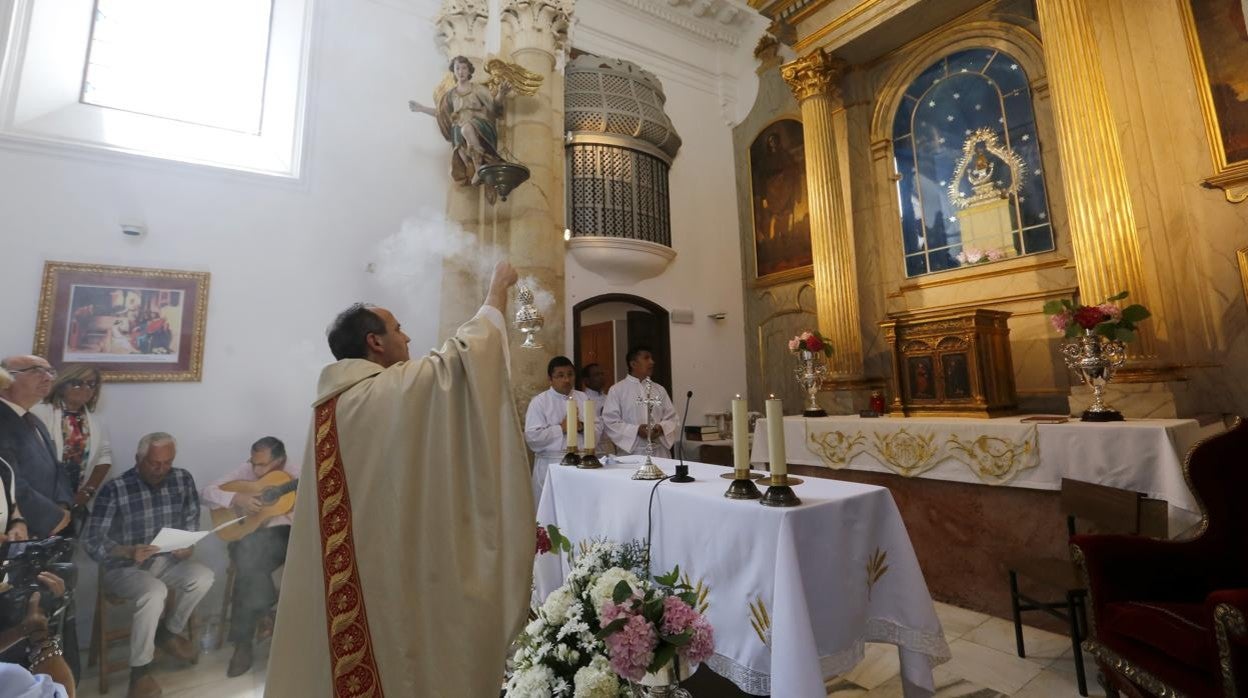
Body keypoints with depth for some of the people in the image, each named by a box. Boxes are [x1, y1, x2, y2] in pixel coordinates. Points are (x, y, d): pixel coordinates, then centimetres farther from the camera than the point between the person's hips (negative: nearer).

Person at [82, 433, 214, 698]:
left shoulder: (183, 479, -5)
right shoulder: (114, 489, -18)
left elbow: (191, 519, 5)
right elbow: (92, 540, -18)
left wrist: (187, 544, -14)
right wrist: (129, 552, -35)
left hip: (166, 560, 4)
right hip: (123, 567, -4)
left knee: (204, 577, -24)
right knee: (154, 592, -33)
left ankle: (169, 631, 6)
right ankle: (140, 669, -12)